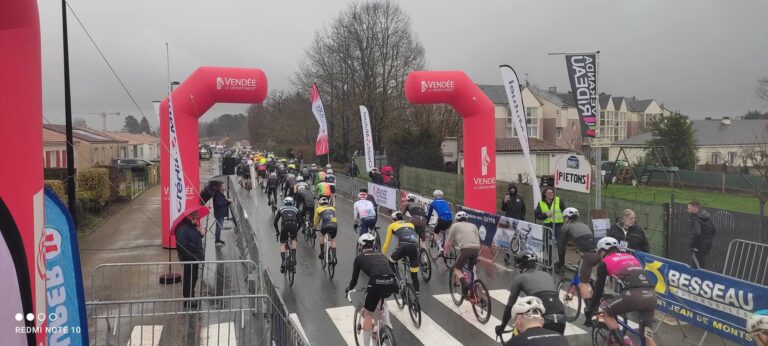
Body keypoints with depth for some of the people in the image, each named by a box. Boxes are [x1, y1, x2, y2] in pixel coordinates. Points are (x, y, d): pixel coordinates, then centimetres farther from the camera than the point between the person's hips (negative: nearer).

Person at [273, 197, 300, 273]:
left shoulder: (281, 209, 26)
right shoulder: (295, 209, 28)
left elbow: (275, 222, 23)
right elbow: (299, 222, 26)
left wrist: (277, 232, 34)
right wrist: (296, 231, 40)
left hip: (285, 225, -1)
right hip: (294, 225, 1)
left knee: (282, 244, 14)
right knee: (293, 240, 29)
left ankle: (283, 261, -5)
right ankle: (294, 258, 15)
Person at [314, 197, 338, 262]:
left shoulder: (318, 209, 24)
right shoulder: (332, 208, 31)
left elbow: (316, 220, 34)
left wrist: (315, 228, 51)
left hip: (325, 225, -2)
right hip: (334, 225, 2)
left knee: (322, 236, 29)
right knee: (333, 240, 24)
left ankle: (322, 253, 24)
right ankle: (334, 256, 13)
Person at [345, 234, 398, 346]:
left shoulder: (359, 257, 21)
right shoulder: (381, 255, 32)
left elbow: (354, 279, 27)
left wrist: (348, 289, 48)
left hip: (376, 283, -4)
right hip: (392, 283, 4)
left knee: (367, 315, 16)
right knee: (381, 298, 39)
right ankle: (387, 325, 32)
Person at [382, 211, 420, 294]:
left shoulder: (392, 226, 25)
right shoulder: (411, 224, 34)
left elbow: (386, 243, 26)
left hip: (404, 246, -3)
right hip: (414, 247, 3)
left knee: (391, 261, 28)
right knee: (414, 275, 13)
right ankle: (417, 293, 6)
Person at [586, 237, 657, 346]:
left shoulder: (604, 263, 17)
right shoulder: (631, 257, 34)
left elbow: (599, 289, 19)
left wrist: (590, 308, 33)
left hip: (633, 295, -5)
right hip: (651, 295, 5)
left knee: (608, 314, 23)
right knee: (647, 335, 18)